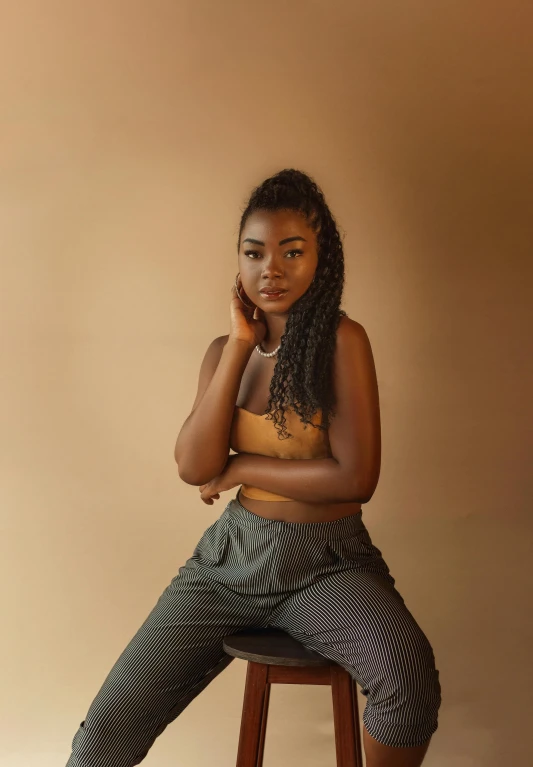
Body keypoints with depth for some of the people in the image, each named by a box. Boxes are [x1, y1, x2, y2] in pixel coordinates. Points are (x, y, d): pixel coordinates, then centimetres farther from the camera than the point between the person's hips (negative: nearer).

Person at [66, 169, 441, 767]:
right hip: (233, 557, 3)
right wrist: (241, 345, -10)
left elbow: (355, 477, -16)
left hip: (326, 564, -3)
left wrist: (239, 469, -8)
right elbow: (194, 467, -8)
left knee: (410, 676, -33)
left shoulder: (341, 340, -7)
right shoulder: (226, 349, 6)